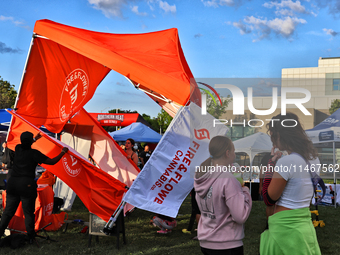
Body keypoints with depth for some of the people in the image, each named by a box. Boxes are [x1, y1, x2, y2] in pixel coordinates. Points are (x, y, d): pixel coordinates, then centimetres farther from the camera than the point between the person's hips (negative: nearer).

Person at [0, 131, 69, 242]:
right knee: (28, 212, 2)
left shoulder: (18, 148, 9)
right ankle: (30, 238, 6)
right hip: (26, 185, -5)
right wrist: (63, 152, 11)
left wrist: (35, 139, 51)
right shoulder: (34, 153, -7)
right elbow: (52, 161, -3)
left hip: (12, 183, 5)